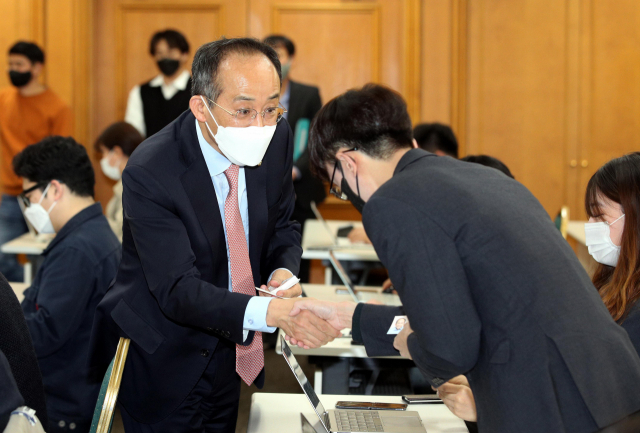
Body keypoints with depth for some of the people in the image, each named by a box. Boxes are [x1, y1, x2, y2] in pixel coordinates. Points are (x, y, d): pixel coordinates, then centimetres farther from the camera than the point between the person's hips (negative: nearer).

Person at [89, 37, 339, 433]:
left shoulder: (277, 139, -10)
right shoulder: (150, 173, -28)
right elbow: (178, 290, -32)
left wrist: (282, 271, -18)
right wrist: (269, 311, -47)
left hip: (228, 352, 6)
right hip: (161, 363, -5)